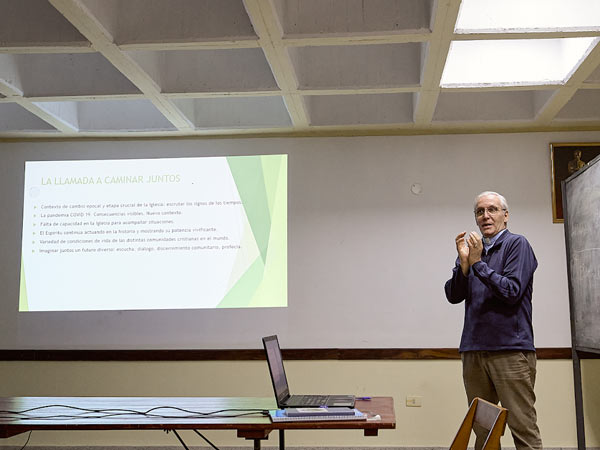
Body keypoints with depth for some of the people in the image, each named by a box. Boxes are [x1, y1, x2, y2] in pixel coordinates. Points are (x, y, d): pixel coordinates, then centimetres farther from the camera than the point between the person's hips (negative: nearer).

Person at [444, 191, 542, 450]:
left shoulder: (516, 244, -1)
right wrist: (464, 263, -9)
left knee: (523, 428, -5)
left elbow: (513, 292, -12)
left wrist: (478, 263, -13)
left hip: (510, 349, -5)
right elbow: (453, 296, 6)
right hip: (473, 351, 6)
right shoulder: (471, 249, 15)